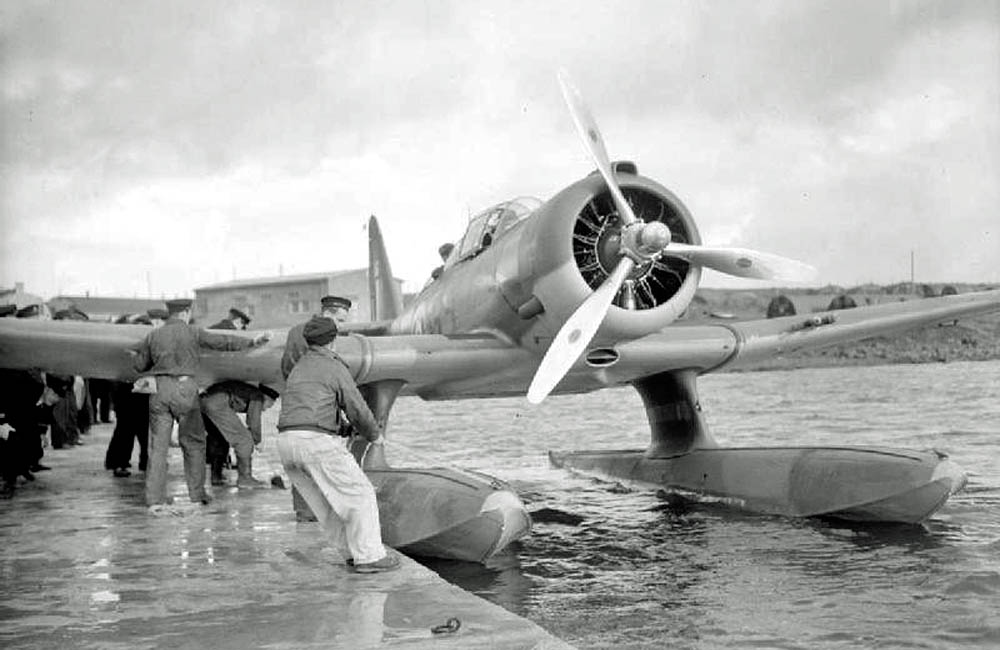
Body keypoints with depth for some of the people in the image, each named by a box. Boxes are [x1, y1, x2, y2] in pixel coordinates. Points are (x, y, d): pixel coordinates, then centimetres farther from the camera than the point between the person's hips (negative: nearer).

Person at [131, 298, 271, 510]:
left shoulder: (153, 336, 9)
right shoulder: (192, 332, 0)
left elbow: (139, 365, 15)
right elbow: (222, 341, -2)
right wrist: (252, 341, 2)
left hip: (159, 389, 3)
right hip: (184, 388, -3)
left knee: (158, 445, 5)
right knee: (193, 442, 11)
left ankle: (154, 499, 1)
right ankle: (196, 494, 13)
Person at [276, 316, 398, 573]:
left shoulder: (298, 369, 24)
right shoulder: (334, 368, -1)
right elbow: (356, 409, -2)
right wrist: (375, 434, 16)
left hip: (288, 444, 8)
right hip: (317, 442, -8)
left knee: (328, 503, 18)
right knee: (360, 495, 1)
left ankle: (352, 552, 19)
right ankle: (369, 556, -1)